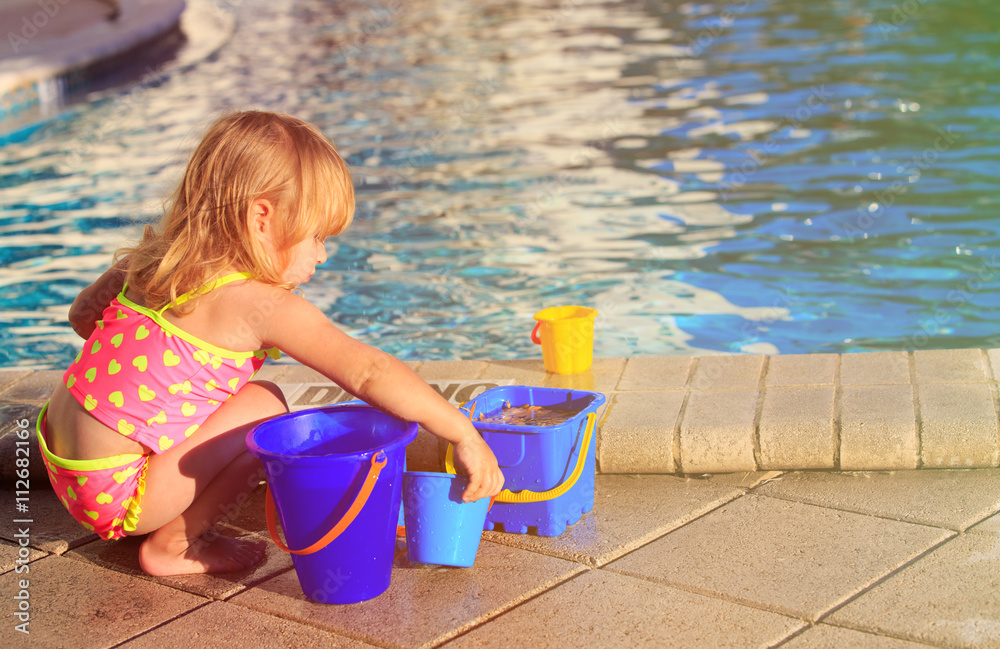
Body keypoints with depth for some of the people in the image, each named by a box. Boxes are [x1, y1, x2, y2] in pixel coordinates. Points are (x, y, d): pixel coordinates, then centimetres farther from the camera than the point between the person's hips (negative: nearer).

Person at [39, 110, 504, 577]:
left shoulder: (148, 263, 6)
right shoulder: (260, 306, -17)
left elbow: (83, 315, 23)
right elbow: (368, 373, -21)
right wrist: (465, 435, -18)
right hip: (116, 493, -9)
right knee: (264, 407, -10)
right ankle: (172, 547, 1)